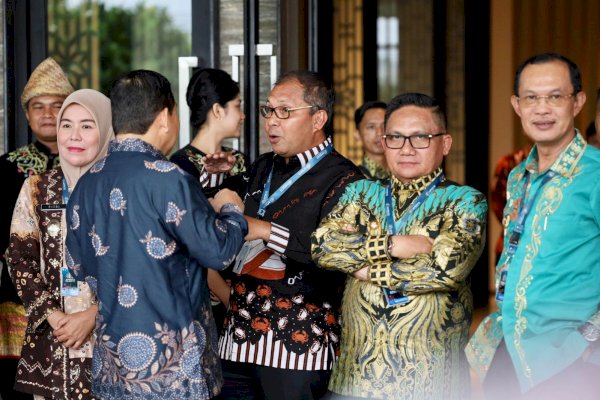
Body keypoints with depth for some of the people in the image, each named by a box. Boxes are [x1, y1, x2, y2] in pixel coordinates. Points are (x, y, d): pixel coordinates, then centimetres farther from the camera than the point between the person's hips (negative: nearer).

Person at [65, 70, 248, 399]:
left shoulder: (86, 183, 5)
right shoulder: (166, 178, -16)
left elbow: (78, 267, 13)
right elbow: (217, 250, -12)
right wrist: (232, 210, 7)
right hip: (169, 358, -6)